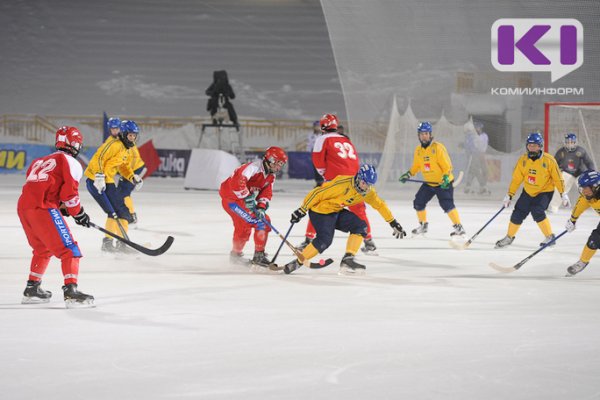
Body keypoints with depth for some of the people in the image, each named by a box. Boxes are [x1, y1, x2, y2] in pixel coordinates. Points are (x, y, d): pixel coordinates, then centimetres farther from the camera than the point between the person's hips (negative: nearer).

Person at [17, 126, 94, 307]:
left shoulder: (40, 161, 29)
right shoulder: (71, 162, 5)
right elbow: (69, 192, -7)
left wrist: (61, 207, 23)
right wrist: (78, 213, 6)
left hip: (23, 206, 8)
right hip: (43, 208, -8)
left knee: (42, 249, 27)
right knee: (69, 249, -6)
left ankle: (32, 288, 31)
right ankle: (71, 291, -18)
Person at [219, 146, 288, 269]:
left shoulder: (271, 175, 4)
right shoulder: (255, 167, -26)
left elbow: (266, 193, -2)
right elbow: (237, 181, -39)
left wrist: (261, 207, -19)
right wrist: (247, 198, -35)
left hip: (245, 199, 9)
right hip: (231, 196, -9)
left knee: (263, 221, 5)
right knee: (245, 223, -22)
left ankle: (259, 255, 14)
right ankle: (236, 254, -4)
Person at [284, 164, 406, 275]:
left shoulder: (368, 192, -5)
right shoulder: (343, 183, -29)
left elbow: (380, 205, 9)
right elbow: (318, 193, -24)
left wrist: (394, 223, 10)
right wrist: (302, 210, -21)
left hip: (337, 212, 8)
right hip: (320, 210, -8)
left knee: (360, 226, -8)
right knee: (325, 239, -27)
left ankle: (348, 259, -9)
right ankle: (297, 262, -16)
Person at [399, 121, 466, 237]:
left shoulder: (438, 147, -17)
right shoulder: (418, 150, 3)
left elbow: (447, 165, -18)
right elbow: (416, 166, 16)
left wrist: (446, 178, -29)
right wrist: (408, 174, 2)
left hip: (444, 183, -7)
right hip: (428, 183, 7)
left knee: (447, 204, -20)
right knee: (418, 202, 5)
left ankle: (459, 227, -16)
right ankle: (423, 225, 25)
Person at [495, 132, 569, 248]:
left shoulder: (549, 160, -18)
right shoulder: (523, 160, -8)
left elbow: (557, 178, -11)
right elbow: (516, 179, -1)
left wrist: (563, 195, -13)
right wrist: (509, 195, -1)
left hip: (544, 192, -4)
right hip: (528, 191, 4)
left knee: (537, 212, -25)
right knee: (517, 214, 2)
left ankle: (550, 237, -11)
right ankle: (509, 237, 25)